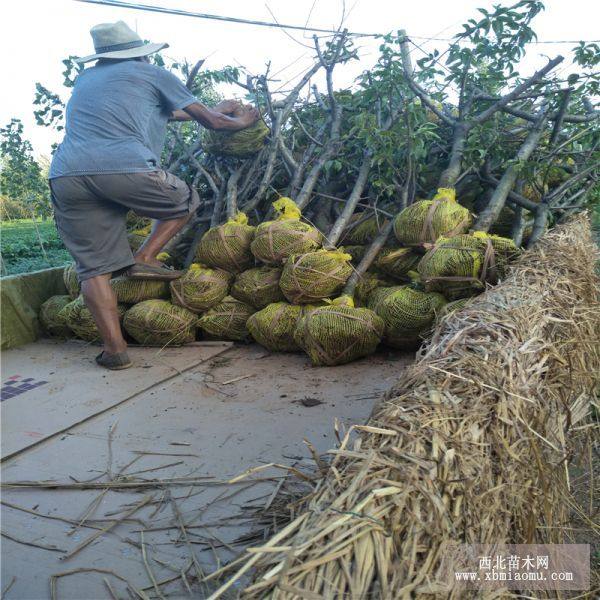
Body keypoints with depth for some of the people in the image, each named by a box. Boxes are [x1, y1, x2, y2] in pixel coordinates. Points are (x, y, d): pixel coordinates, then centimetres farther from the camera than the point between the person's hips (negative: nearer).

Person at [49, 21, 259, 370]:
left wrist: (218, 109, 51)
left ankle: (115, 349, 3)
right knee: (185, 202, 22)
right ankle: (144, 259, 7)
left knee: (94, 267, 9)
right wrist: (244, 121, 41)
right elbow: (210, 122, 20)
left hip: (65, 176, 5)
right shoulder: (151, 73, 19)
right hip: (126, 168, -5)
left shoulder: (85, 79, 35)